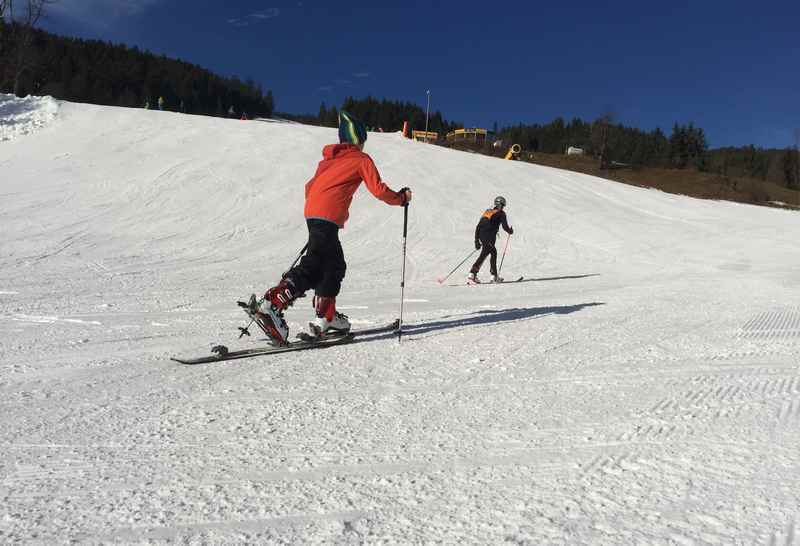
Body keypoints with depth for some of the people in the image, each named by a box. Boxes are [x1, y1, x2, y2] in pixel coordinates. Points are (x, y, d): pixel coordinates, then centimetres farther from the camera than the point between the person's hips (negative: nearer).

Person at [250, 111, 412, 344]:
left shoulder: (329, 158, 24)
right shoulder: (361, 159, 5)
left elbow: (310, 186, 24)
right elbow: (378, 190, 0)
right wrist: (401, 198, 16)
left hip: (312, 213, 8)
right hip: (328, 217, -8)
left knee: (334, 266, 14)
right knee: (312, 266, -11)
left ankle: (326, 318, 17)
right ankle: (270, 304, -20)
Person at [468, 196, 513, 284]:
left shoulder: (487, 212, 23)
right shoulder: (501, 213, 6)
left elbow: (478, 227, 18)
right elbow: (505, 226, 2)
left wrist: (476, 241, 19)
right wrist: (510, 231, 26)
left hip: (481, 236, 7)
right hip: (489, 237, -7)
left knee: (493, 252, 20)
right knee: (483, 255, -8)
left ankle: (494, 276, 21)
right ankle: (472, 275, -18)